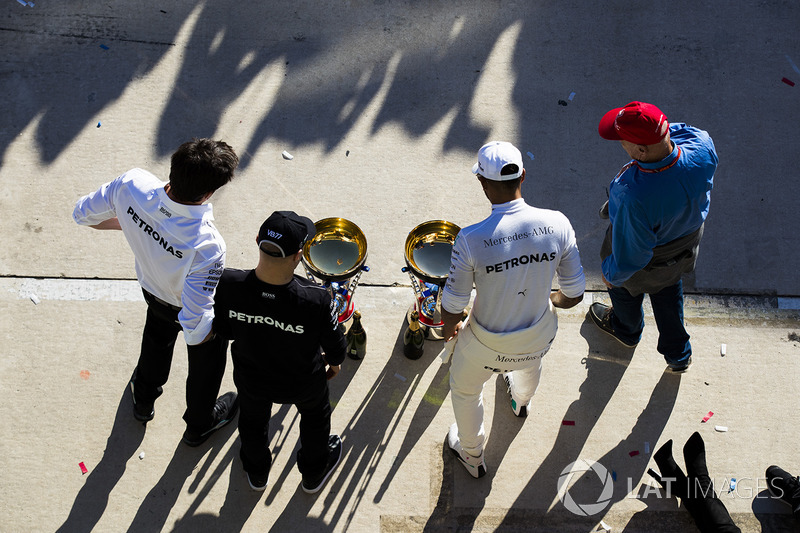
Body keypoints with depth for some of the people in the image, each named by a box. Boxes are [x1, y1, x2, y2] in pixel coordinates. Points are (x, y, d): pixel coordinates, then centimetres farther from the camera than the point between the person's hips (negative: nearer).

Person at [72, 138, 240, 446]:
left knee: (157, 339, 38)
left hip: (151, 288, 5)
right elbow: (195, 331, -39)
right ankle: (199, 425, 60)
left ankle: (143, 400, 69)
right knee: (206, 360, 30)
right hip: (197, 303, -5)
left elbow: (83, 214, -13)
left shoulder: (131, 184, -36)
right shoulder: (207, 247, -48)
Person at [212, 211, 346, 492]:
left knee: (253, 419, 35)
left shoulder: (229, 284, -34)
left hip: (250, 378, 2)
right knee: (315, 417, 34)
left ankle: (256, 472, 66)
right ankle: (314, 473, 62)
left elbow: (222, 330, -13)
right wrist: (334, 362, 4)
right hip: (302, 384, -2)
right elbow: (335, 347, -21)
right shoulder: (316, 299, -40)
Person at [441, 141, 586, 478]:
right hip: (539, 339, 3)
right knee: (530, 363, 41)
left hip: (486, 345, -3)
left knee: (464, 390, 31)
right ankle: (521, 400, 75)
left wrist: (449, 329, 5)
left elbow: (452, 308, -20)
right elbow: (574, 295, -12)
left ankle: (471, 456, 56)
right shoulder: (557, 224, -22)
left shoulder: (471, 239, -31)